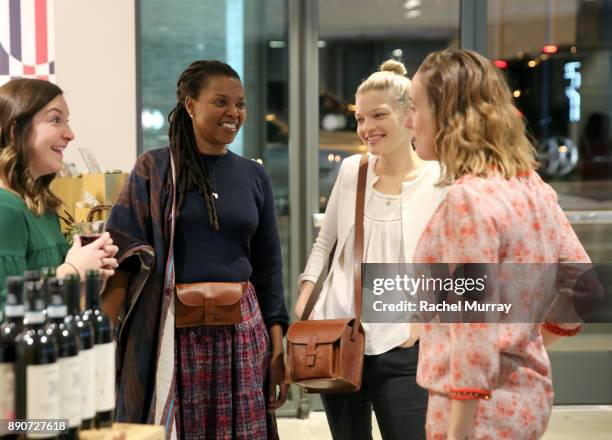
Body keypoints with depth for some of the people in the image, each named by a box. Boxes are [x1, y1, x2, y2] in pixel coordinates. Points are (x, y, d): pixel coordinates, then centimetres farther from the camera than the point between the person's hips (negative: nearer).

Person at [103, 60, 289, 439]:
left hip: (241, 333, 3)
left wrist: (277, 348, 6)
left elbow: (269, 266, 11)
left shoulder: (254, 176, 9)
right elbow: (122, 256, -4)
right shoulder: (154, 170, 0)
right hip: (171, 332, -3)